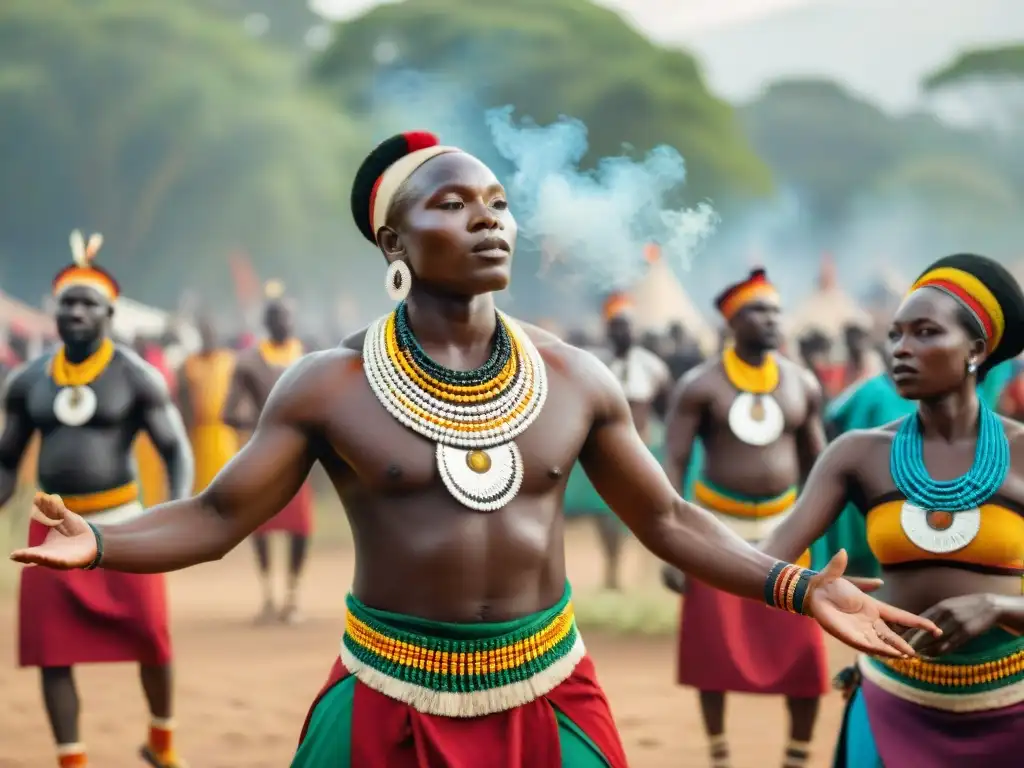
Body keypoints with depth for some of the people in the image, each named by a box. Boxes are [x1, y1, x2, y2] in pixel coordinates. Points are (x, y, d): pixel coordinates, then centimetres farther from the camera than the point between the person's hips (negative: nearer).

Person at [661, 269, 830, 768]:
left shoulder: (802, 384, 2)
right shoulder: (700, 385, -8)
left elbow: (817, 465, 8)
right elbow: (673, 464, -10)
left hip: (782, 526, 2)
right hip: (718, 526, -2)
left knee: (804, 655, -2)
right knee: (713, 651, 3)